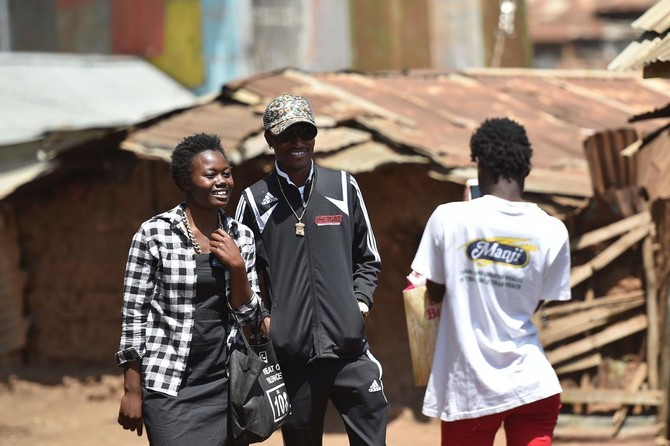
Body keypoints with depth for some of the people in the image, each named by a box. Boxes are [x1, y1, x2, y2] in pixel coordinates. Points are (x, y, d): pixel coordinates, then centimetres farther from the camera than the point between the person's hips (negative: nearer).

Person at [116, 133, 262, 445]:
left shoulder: (241, 237, 5)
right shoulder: (154, 233, -8)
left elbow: (249, 315, 8)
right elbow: (133, 313, -5)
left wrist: (237, 267, -9)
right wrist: (132, 390, -7)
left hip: (222, 385, 4)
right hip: (168, 386, -4)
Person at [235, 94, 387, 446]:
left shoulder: (343, 187, 8)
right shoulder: (256, 200, 4)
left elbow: (367, 258, 17)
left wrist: (361, 300, 2)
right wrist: (260, 317, -3)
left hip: (349, 349, 1)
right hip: (291, 354, -1)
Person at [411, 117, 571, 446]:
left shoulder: (449, 218, -8)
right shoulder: (552, 232, -4)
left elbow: (434, 292, 4)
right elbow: (535, 304, 6)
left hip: (468, 390, -1)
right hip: (531, 384, 1)